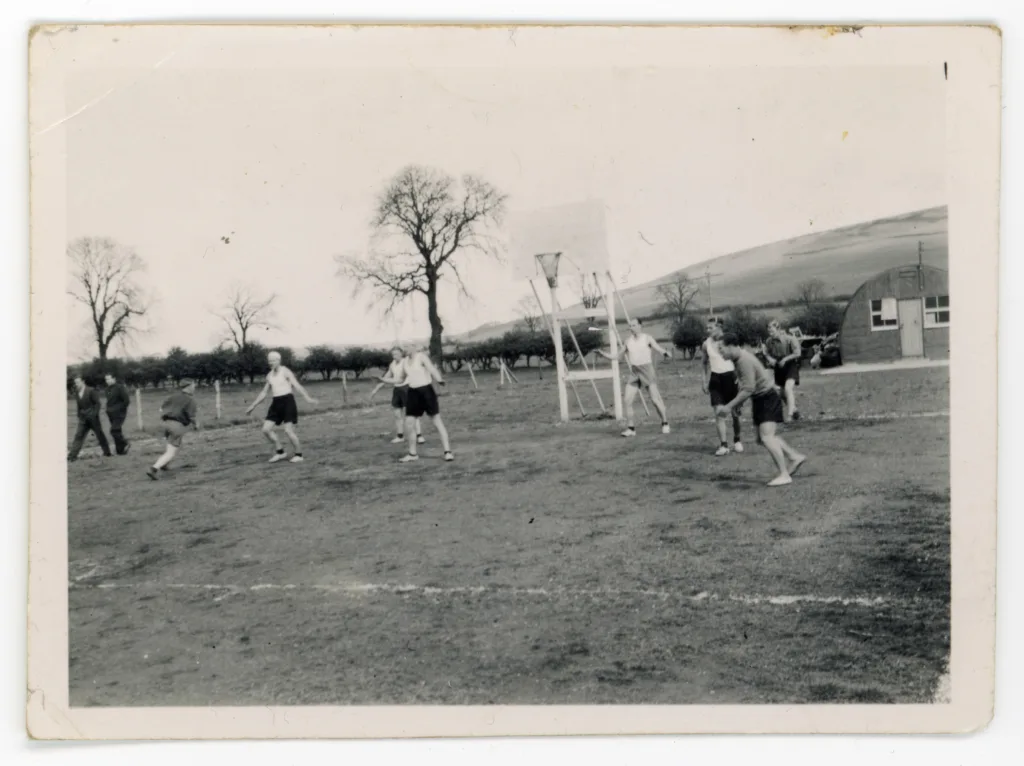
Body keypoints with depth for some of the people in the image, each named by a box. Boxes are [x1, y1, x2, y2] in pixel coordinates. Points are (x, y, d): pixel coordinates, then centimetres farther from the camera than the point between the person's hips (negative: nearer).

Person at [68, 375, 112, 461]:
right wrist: (79, 416, 13)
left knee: (100, 435, 7)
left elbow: (97, 403, -10)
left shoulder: (91, 390, -9)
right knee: (78, 436, -6)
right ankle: (72, 456, -12)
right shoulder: (77, 393, 8)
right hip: (83, 419, 5)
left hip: (92, 418, -5)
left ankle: (107, 453, 22)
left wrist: (94, 414, -18)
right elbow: (79, 406, 16)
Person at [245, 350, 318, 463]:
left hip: (288, 401, -7)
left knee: (288, 431, -12)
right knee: (266, 429, -2)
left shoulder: (285, 371, -8)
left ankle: (298, 454, 5)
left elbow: (297, 385, -19)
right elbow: (264, 393, 22)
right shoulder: (270, 375, 13)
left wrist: (308, 397, -33)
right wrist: (253, 406, 23)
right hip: (276, 403, 7)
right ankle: (279, 452, 12)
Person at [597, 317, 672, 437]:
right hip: (634, 372, 4)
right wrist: (602, 353, 6)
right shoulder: (628, 341, 10)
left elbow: (658, 349, -14)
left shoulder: (647, 339, -2)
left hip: (647, 370, -4)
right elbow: (617, 356, 17)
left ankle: (665, 423, 11)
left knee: (655, 399, -6)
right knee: (628, 401, -6)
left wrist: (666, 354, -37)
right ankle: (631, 428, 1)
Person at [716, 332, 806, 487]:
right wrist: (738, 404, 16)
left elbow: (748, 389, -27)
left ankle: (784, 475, -16)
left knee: (767, 437, -19)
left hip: (768, 398, -10)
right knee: (762, 438, 14)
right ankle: (795, 457, 22)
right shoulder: (738, 358, 7)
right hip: (760, 399, 10)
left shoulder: (744, 360, -23)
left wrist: (729, 407, -23)